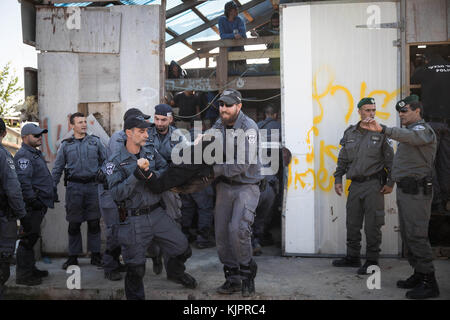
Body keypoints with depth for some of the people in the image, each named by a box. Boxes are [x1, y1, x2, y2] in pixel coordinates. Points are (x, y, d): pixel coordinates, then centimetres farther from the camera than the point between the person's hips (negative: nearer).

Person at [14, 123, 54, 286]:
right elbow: (23, 181, -24)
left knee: (32, 236, 18)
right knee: (29, 237, -5)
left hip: (39, 204, 10)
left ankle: (30, 268, 29)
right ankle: (23, 275, 2)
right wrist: (32, 200, -23)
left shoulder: (35, 153, 20)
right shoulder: (23, 155, -14)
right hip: (31, 205, -10)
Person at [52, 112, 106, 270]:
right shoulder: (65, 145, 8)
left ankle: (95, 255, 14)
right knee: (74, 224, 5)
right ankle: (73, 256, 17)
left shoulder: (95, 141, 8)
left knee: (94, 222, 3)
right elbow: (57, 168, 11)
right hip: (74, 187, 0)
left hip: (93, 186, 0)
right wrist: (52, 188, 6)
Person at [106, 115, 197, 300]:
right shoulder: (115, 161, -8)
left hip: (157, 213, 5)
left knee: (183, 249, 12)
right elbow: (116, 193, -17)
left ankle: (175, 273, 44)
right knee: (135, 269, 5)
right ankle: (136, 297, 30)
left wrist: (151, 173, -17)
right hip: (134, 221, -4)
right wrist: (136, 174, -24)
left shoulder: (151, 151, 7)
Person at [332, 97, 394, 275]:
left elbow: (390, 159, 0)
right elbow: (342, 159, 16)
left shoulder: (380, 132, -2)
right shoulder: (349, 133, 9)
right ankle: (352, 257, 23)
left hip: (374, 184, -4)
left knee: (372, 225, -2)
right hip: (355, 184, 4)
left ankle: (372, 261, 9)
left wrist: (390, 183, -6)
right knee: (352, 223, 10)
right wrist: (338, 179, 10)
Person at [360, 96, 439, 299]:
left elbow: (409, 136, -35)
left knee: (416, 235, -11)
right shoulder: (411, 130, 23)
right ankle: (419, 275, 22)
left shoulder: (423, 130, -10)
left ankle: (429, 282, -6)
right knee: (407, 235, 13)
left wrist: (382, 130, -50)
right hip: (405, 190, 10)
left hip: (416, 190, -10)